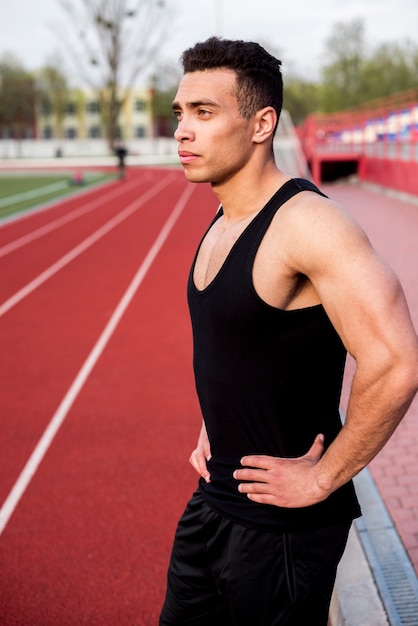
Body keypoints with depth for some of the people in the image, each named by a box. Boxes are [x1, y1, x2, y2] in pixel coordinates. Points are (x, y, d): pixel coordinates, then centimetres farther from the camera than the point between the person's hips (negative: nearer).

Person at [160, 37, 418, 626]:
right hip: (213, 500, 8)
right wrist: (212, 428, 11)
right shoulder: (221, 224, 5)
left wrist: (322, 478, -21)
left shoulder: (307, 223, -23)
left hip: (281, 524, -8)